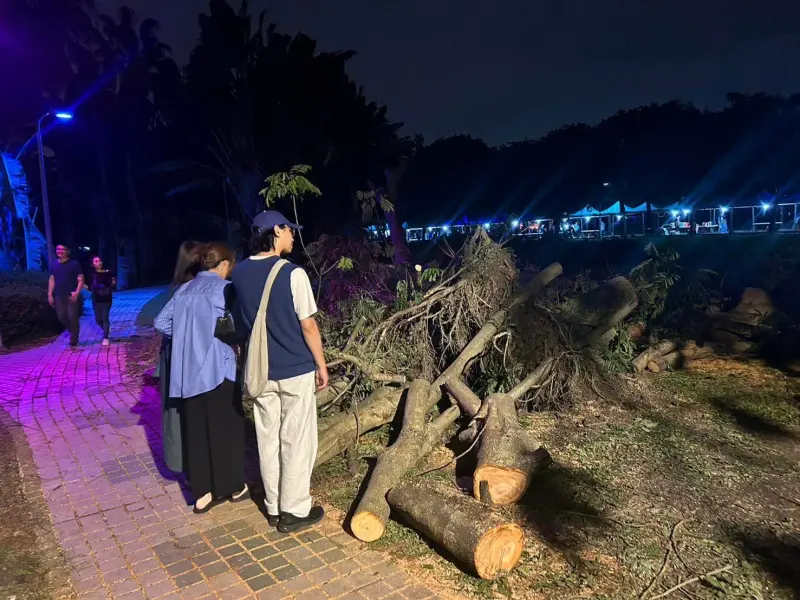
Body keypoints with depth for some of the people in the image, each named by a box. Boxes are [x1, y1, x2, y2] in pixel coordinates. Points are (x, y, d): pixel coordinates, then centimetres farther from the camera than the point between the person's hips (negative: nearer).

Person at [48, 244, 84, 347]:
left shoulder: (74, 263, -3)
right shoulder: (54, 265, 12)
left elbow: (80, 280, -6)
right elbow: (52, 280, 15)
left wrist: (77, 293, -17)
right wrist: (50, 294, 7)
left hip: (72, 295, -5)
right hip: (59, 296, 5)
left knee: (73, 317, -6)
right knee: (61, 316, 5)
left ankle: (73, 341, 4)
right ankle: (73, 332, 30)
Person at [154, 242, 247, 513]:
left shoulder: (184, 290, 12)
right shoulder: (224, 288, -8)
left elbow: (161, 322, 12)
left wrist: (187, 337, 15)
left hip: (188, 372, 6)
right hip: (218, 368, -6)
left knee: (196, 430, 11)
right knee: (226, 427, 7)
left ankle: (202, 493, 19)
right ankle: (234, 487, 20)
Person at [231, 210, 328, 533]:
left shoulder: (239, 273, 2)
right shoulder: (292, 274, -16)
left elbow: (239, 324, 10)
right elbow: (308, 325, -13)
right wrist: (321, 365, -3)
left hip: (260, 371, 6)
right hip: (296, 371, -5)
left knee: (268, 440, 14)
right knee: (296, 441, 6)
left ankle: (273, 508, 27)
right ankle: (294, 511, 16)